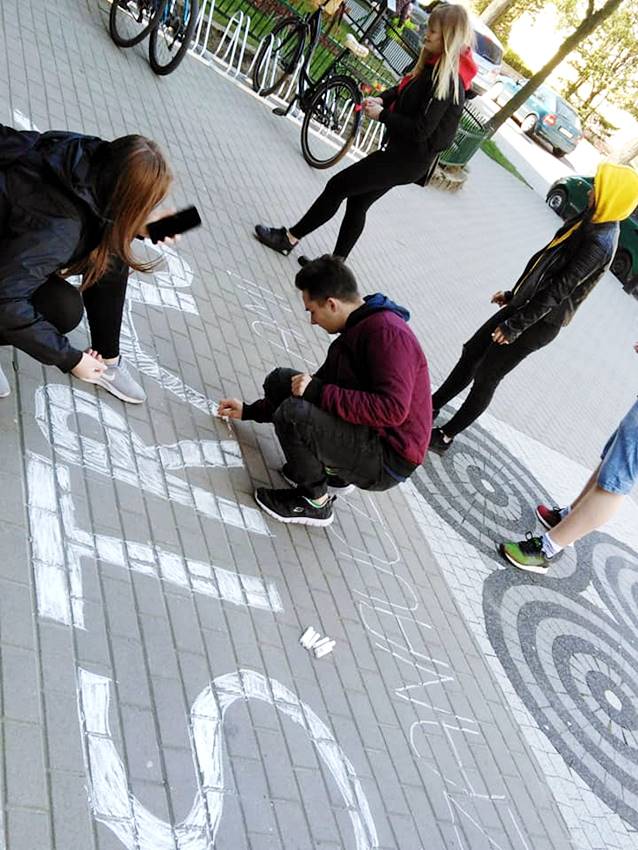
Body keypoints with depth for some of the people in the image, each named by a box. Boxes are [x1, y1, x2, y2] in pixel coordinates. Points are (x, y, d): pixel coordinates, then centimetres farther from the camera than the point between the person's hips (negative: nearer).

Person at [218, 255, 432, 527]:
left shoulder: (387, 332, -19)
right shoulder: (352, 334, 11)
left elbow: (393, 409, -30)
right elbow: (317, 386, 19)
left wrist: (319, 391, -24)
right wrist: (250, 411, 20)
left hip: (388, 461, -9)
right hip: (366, 435, 9)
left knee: (293, 414, -28)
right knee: (280, 380, 5)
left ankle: (316, 502, -4)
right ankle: (332, 468, 8)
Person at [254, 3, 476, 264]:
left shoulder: (447, 80, -22)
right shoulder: (436, 66, 5)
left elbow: (420, 130, -26)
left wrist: (382, 115, -15)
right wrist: (382, 98, 0)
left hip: (408, 160, -9)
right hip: (401, 152, 9)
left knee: (337, 186, -3)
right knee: (357, 204, 14)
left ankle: (289, 237, 10)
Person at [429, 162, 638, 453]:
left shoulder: (598, 245, -24)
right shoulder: (593, 223, 6)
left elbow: (558, 290, -25)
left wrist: (515, 326, -22)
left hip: (540, 321, -9)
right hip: (527, 303, 9)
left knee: (486, 377, 1)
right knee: (472, 353, 13)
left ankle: (445, 437, 16)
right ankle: (432, 406, 28)